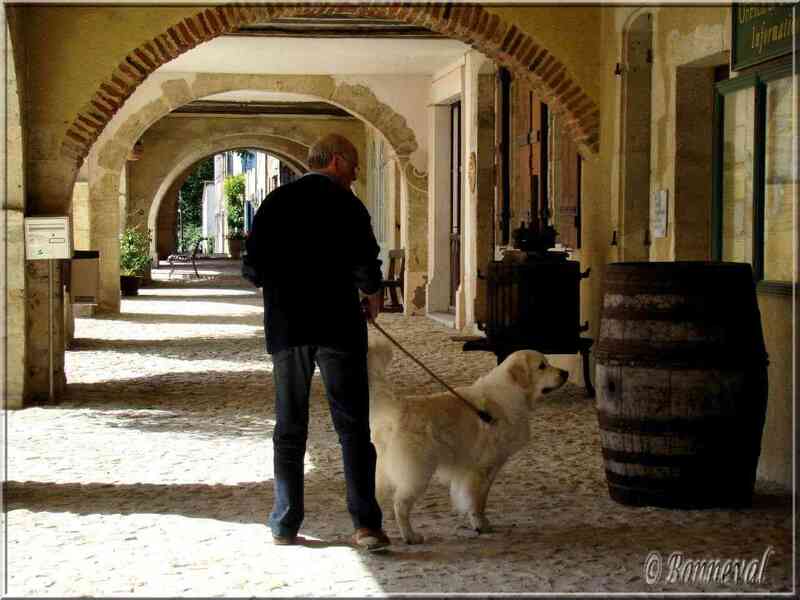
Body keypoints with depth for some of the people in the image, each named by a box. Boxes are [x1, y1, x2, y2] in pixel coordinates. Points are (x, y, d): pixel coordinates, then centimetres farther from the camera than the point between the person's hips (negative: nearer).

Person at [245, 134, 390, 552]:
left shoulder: (274, 202, 9)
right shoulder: (344, 204, -4)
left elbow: (254, 262, 7)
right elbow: (364, 261, -14)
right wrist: (372, 294, 5)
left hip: (285, 326, 4)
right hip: (338, 325, -3)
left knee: (289, 429, 10)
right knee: (352, 426, 1)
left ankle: (285, 525, 11)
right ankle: (365, 522, -6)